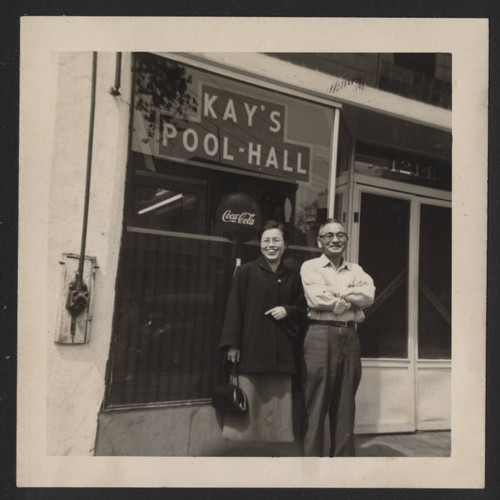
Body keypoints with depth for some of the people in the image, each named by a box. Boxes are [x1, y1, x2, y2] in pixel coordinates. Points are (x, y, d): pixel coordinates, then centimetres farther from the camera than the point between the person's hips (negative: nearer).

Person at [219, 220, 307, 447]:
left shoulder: (292, 278, 11)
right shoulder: (246, 271, 1)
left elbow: (303, 309, 17)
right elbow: (234, 309, -3)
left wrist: (287, 311, -4)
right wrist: (232, 344, -9)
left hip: (281, 351, 3)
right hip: (251, 349, -3)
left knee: (277, 403, 7)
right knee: (249, 401, 0)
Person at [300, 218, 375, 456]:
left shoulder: (355, 270, 17)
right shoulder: (310, 267, 4)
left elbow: (369, 295, -1)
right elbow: (317, 298, -12)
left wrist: (337, 293, -8)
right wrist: (352, 301, 0)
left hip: (349, 336, 5)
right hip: (320, 335, -4)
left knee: (345, 404, 10)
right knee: (316, 403, -1)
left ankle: (343, 455, 22)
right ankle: (312, 455, 10)